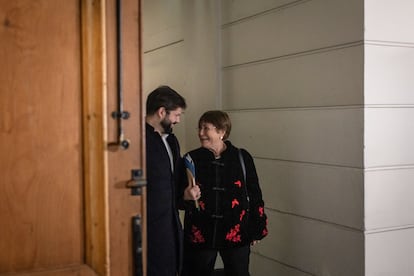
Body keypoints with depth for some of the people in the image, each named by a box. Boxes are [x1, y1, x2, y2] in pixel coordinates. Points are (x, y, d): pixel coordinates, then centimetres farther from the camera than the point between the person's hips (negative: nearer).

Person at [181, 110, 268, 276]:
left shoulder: (242, 158, -2)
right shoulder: (191, 159, -2)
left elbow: (254, 194, 4)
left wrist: (257, 230, 6)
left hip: (237, 233, 0)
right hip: (200, 233, 1)